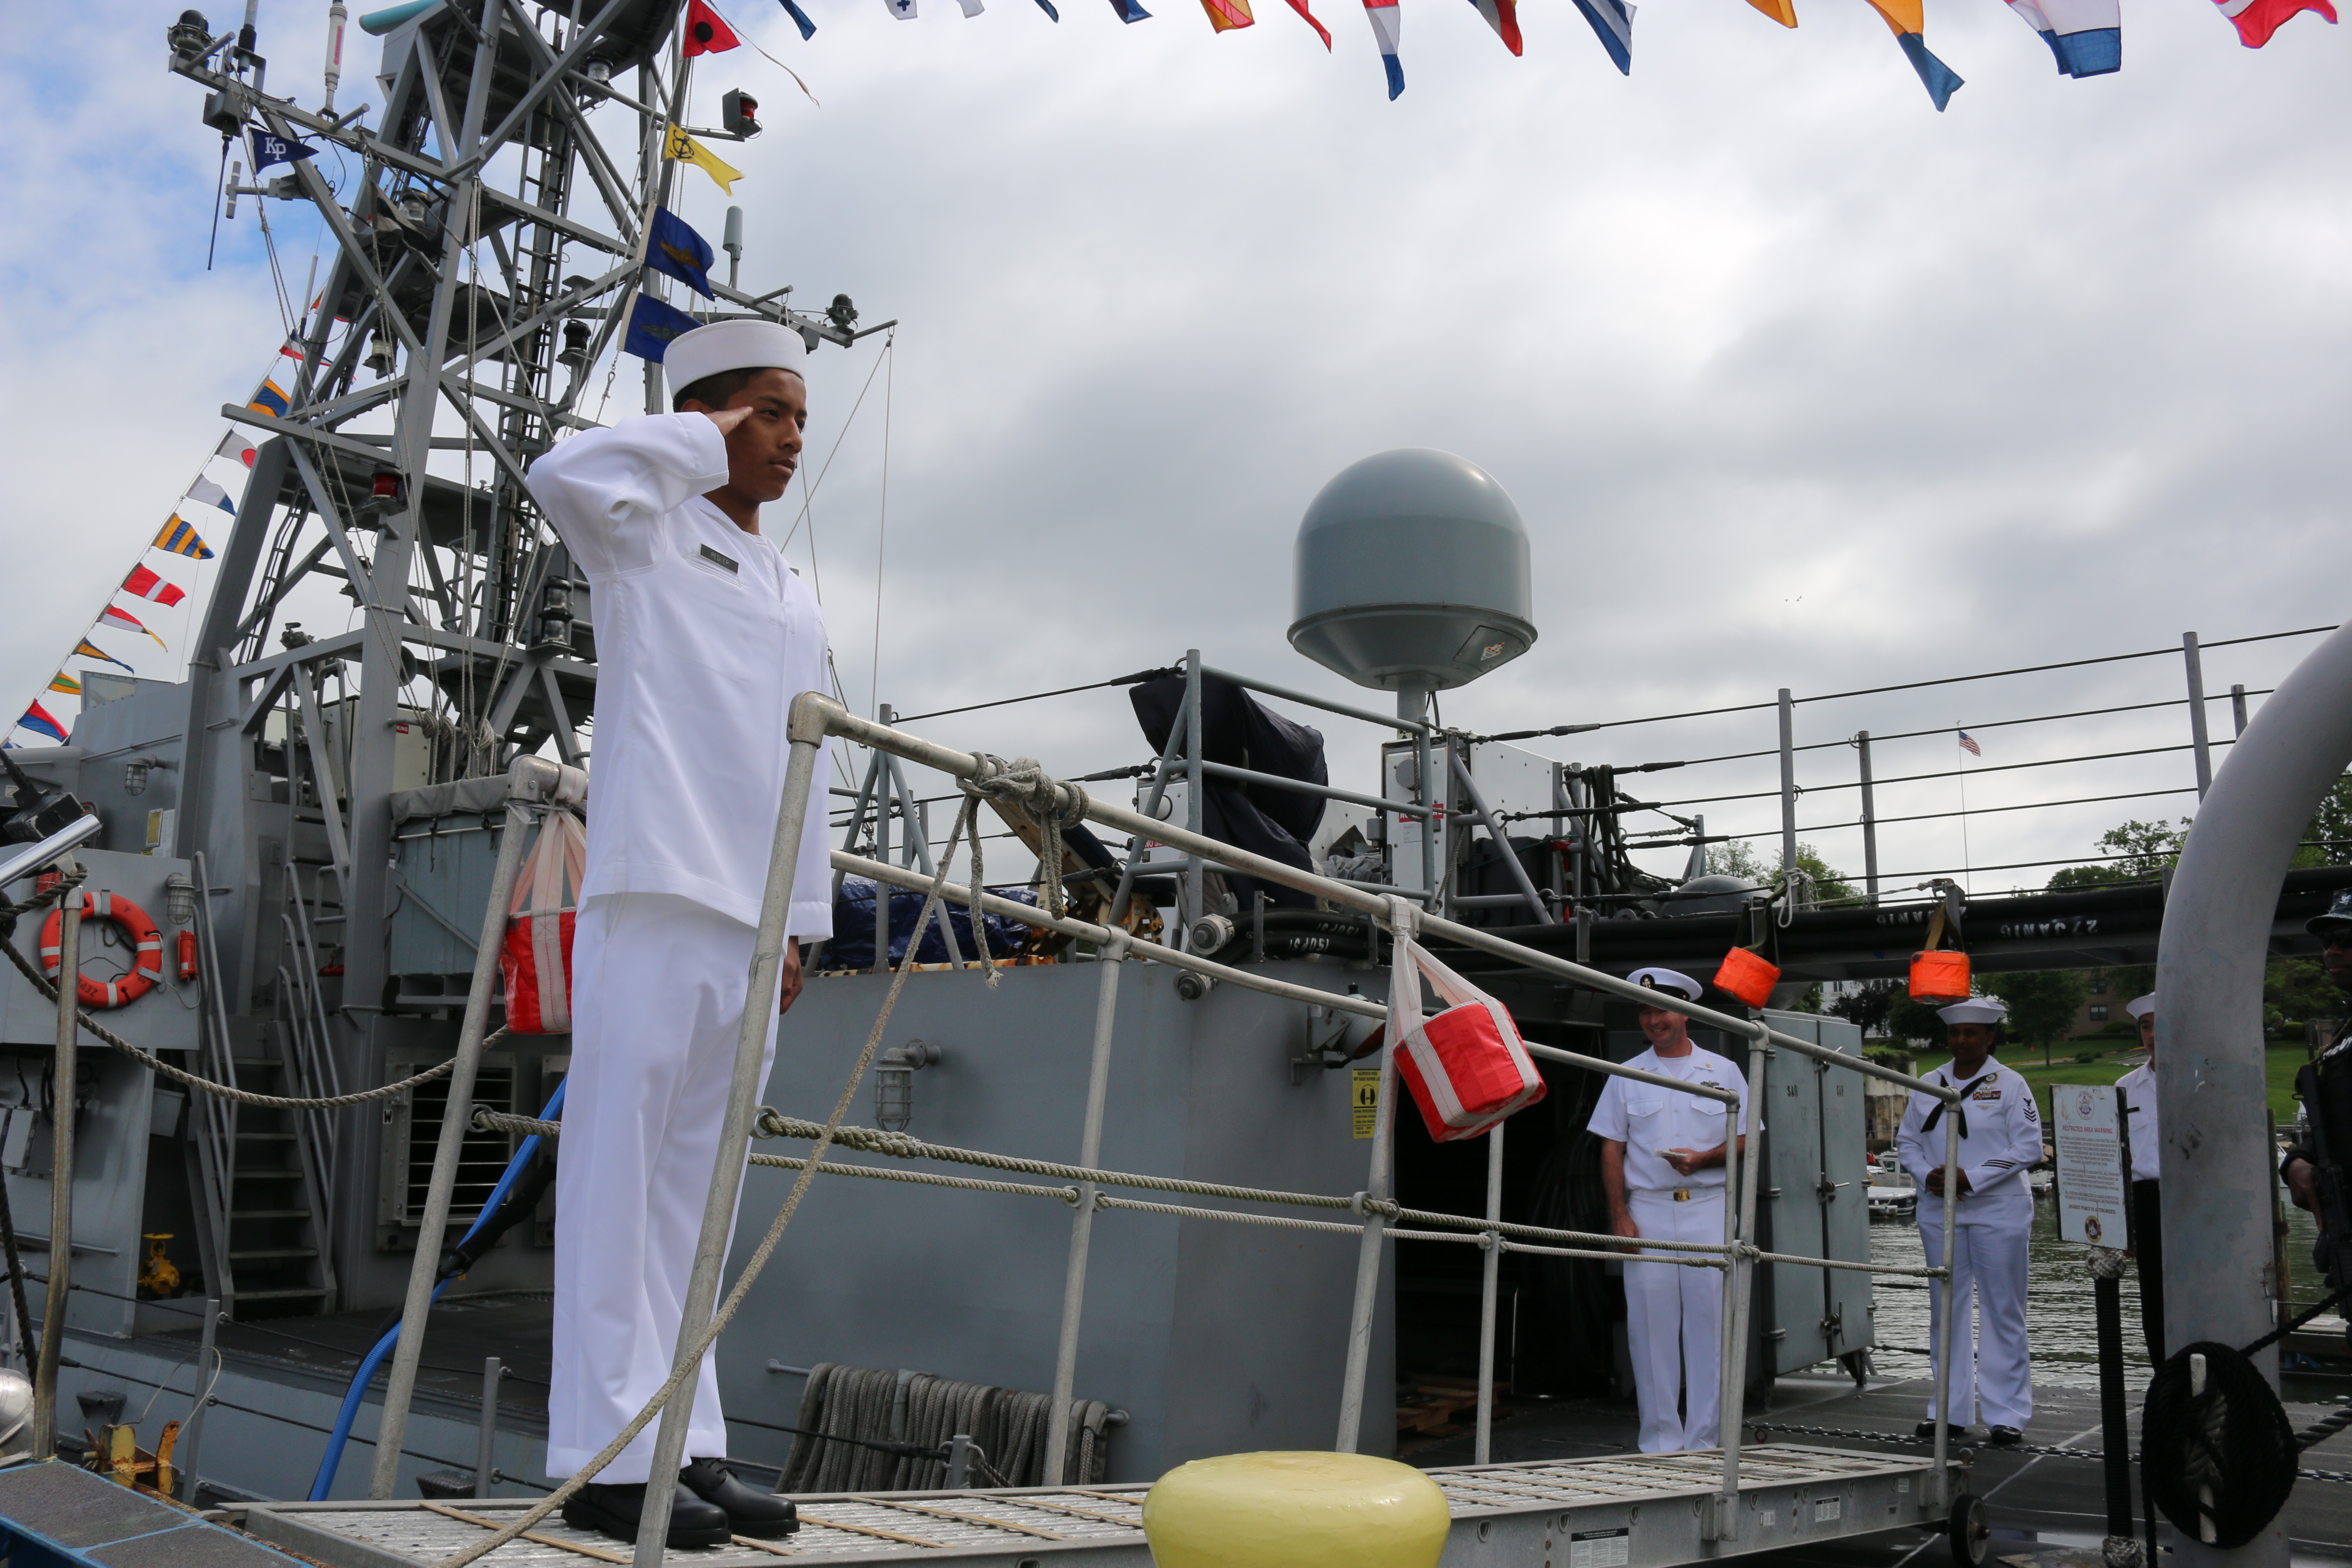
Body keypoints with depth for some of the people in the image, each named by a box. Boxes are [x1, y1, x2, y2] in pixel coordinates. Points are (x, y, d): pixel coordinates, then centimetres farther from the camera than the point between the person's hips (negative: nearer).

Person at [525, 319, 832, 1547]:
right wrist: (701, 434, -4)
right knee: (619, 1172, -6)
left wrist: (801, 921, 17)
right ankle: (606, 1456, -1)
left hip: (749, 924, 7)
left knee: (696, 1189, 8)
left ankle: (684, 1445, 14)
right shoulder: (647, 534, 5)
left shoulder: (797, 599, 24)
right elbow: (565, 474, -19)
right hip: (653, 894, -7)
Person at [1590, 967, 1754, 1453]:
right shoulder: (1627, 1077, 10)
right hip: (1647, 1210, 0)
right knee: (1651, 1323, 0)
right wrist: (1619, 1216, -3)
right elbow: (1612, 1149, 7)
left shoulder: (1723, 1072, 10)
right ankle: (1660, 1441, 8)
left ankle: (1704, 1439, 8)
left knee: (1708, 1321, -2)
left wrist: (1701, 1159, -12)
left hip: (1708, 1208, 0)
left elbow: (1744, 1140, 7)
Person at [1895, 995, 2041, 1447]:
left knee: (2002, 1309, 0)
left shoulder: (2010, 1085, -2)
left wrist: (1971, 1179, -14)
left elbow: (2029, 1147, -8)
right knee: (1946, 1307, 8)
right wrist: (1927, 1175, -7)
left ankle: (2007, 1414, 7)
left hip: (1998, 1210, -4)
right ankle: (1946, 1408, 16)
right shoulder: (1928, 1086, 10)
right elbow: (1907, 1141, 12)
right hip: (1939, 1210, 4)